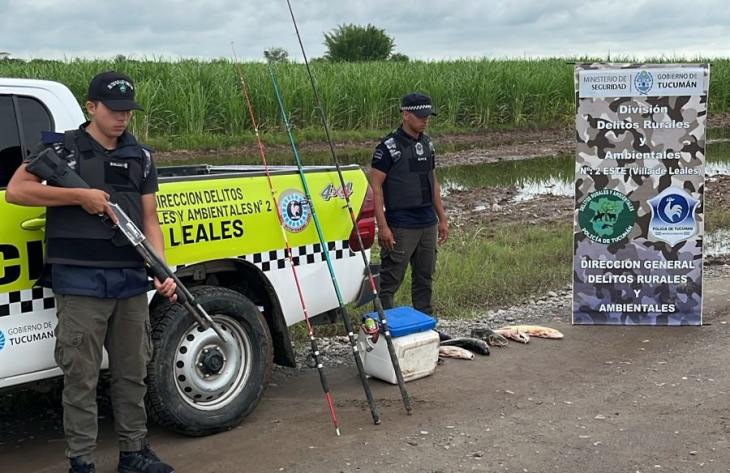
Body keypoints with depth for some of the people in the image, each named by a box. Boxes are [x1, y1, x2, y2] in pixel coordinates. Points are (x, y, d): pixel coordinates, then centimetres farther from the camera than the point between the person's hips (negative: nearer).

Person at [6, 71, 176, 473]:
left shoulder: (140, 156, 13)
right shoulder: (60, 147, 0)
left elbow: (149, 220, 11)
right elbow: (15, 191, -9)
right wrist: (81, 195, -14)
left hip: (131, 282, 4)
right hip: (80, 283, -4)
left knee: (132, 373, 12)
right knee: (81, 377, 0)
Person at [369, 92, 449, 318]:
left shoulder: (427, 144, 11)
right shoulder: (389, 146, -11)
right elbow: (375, 186, -13)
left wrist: (442, 218, 16)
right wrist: (383, 226, -18)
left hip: (428, 224, 7)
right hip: (400, 227, -7)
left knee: (425, 278, 14)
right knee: (390, 280, -3)